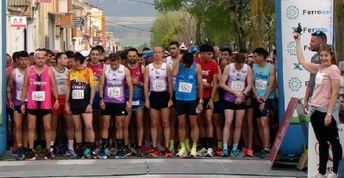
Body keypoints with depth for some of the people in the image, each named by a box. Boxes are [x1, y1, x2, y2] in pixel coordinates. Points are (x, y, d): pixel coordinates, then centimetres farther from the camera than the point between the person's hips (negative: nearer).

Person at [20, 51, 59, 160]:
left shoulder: (49, 70, 1)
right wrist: (22, 102, 2)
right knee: (31, 127, 3)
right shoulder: (29, 71, 3)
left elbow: (53, 85, 0)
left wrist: (56, 99, -12)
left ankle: (48, 150, 11)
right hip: (32, 104, 1)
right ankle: (31, 150, 8)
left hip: (46, 104, -1)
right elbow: (25, 87, 6)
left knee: (47, 127, 4)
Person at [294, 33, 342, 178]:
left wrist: (329, 113, -19)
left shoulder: (333, 69, -11)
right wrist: (297, 42, 22)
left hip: (326, 111, -8)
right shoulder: (319, 68, 10)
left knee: (333, 141, 3)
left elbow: (335, 92, -15)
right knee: (322, 142, 13)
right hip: (315, 110, 8)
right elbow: (302, 61, 21)